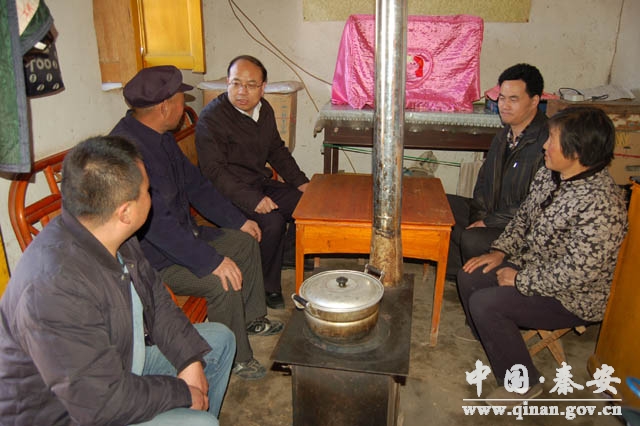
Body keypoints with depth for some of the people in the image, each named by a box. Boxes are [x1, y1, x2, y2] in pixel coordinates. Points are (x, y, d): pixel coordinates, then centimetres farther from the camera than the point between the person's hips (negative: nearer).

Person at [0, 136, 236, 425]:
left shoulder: (111, 237, -10)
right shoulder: (53, 289, -36)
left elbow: (156, 298, 4)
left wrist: (191, 359, -5)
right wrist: (183, 392, -17)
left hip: (124, 359, 8)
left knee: (221, 339, 11)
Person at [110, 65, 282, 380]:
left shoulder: (161, 136, 5)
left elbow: (195, 184, 13)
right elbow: (157, 223, -33)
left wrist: (239, 220, 10)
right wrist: (211, 261, -32)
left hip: (181, 234, 10)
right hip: (153, 258, -10)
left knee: (245, 241, 13)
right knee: (223, 281, -26)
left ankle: (251, 319, 28)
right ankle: (235, 358, -1)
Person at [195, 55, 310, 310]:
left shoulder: (264, 109, 8)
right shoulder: (212, 117, -16)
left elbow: (277, 150, 19)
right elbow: (214, 171, -22)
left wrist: (300, 181, 7)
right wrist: (252, 199, -31)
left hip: (261, 185, 8)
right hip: (229, 194, -7)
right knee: (272, 221, -29)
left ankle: (291, 253, 17)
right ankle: (268, 288, -9)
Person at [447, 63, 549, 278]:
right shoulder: (505, 135, 8)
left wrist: (488, 222, -18)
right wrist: (480, 215, -1)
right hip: (491, 214, 9)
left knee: (472, 240, -33)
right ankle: (461, 271, -1)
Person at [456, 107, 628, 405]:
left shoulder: (601, 204, -31)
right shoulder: (550, 173, -3)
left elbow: (576, 273, -30)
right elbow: (525, 215, 12)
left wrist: (520, 280, -19)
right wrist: (501, 250, 0)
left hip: (572, 297, -9)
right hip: (534, 266, 9)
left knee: (484, 303, -22)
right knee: (468, 277, 1)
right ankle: (495, 347, 25)